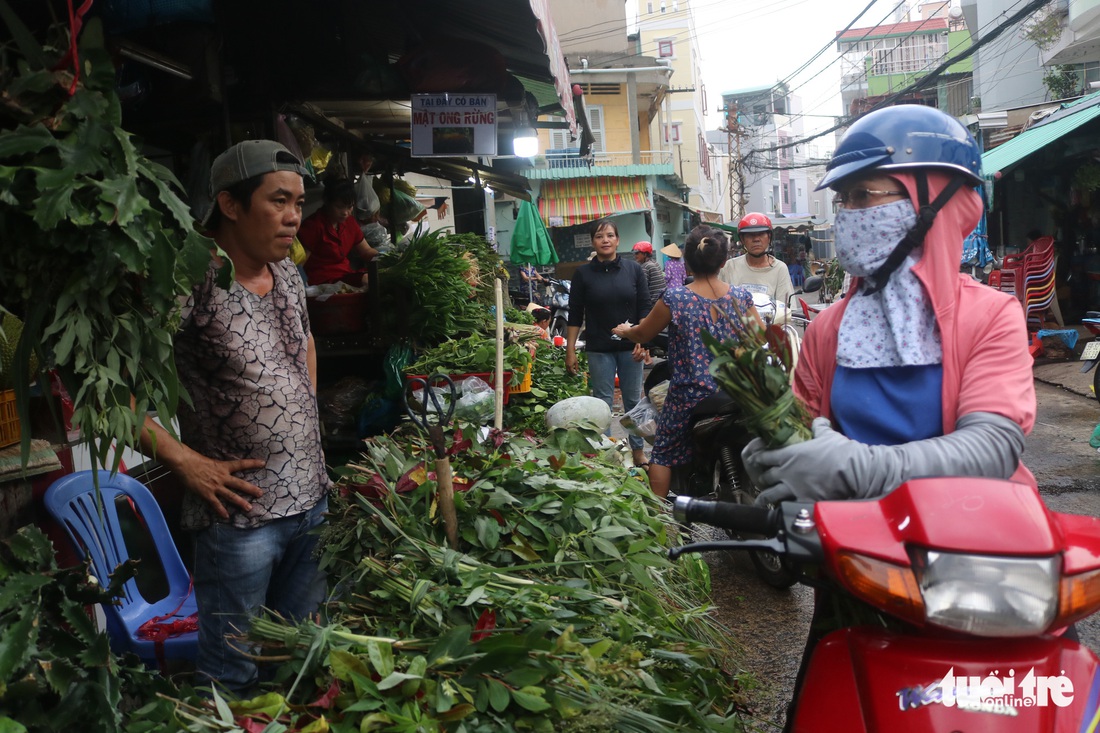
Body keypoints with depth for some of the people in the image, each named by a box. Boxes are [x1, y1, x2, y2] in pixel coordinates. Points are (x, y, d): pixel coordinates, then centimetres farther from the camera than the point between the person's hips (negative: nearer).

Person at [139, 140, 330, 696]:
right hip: (239, 511, -7)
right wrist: (186, 462, -18)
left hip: (312, 498, 7)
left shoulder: (287, 273, 7)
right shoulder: (191, 283, -17)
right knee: (234, 674, 9)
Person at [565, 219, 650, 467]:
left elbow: (644, 309, 3)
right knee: (602, 402, 2)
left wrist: (642, 341, -7)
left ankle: (638, 451, 18)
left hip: (629, 347, 1)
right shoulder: (583, 274, 1)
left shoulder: (634, 269, 3)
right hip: (599, 349, -1)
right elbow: (575, 315, 2)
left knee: (633, 400, 7)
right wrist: (570, 350, -2)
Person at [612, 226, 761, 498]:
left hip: (689, 396, -3)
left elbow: (642, 334, 2)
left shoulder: (675, 299, -12)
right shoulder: (741, 297, -3)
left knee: (664, 454, 13)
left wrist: (624, 330, 24)